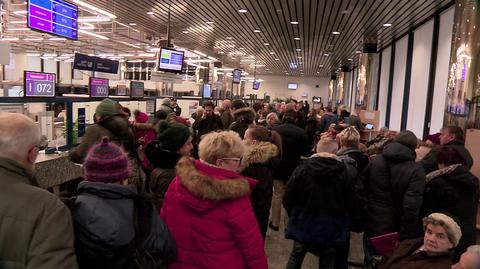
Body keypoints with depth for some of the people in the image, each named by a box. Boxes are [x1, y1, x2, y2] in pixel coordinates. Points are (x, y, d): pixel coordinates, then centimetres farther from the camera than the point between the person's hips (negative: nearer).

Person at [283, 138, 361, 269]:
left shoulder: (301, 169, -10)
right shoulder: (344, 173, -10)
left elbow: (288, 200, -7)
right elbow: (352, 205, -7)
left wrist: (295, 216, 13)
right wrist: (348, 223, 14)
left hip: (303, 226, 1)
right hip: (331, 229, 0)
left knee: (295, 258, 22)